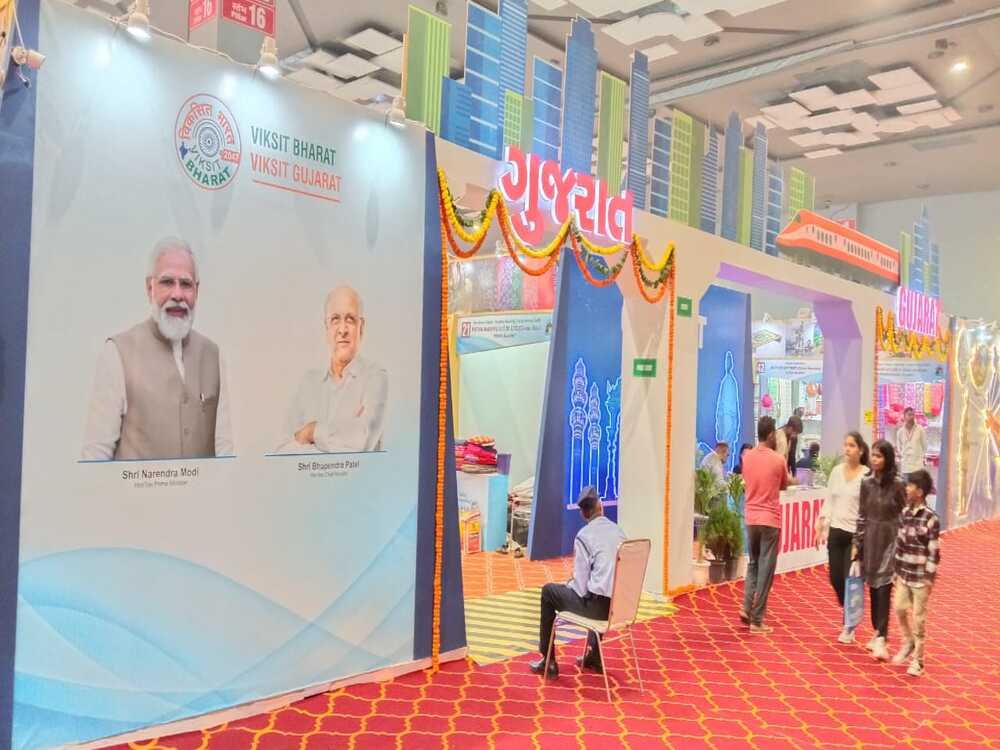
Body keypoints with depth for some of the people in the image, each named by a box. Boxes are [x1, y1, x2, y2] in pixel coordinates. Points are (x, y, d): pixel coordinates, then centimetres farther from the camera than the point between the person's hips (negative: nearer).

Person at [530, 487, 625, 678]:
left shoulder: (584, 535, -10)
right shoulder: (618, 531, 7)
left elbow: (581, 585, -11)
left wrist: (567, 585, 12)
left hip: (598, 604, -6)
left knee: (548, 591, 15)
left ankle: (549, 662, 19)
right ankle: (594, 657, 42)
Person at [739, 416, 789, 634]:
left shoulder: (747, 457, 1)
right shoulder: (778, 459, -10)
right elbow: (784, 486, 7)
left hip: (751, 518, 4)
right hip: (770, 520, -4)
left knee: (753, 563, 20)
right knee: (765, 569, 2)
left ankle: (747, 607, 8)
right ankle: (756, 620, 4)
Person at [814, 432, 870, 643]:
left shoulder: (867, 475, -10)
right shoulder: (837, 471, 6)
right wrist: (821, 527, 8)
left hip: (856, 534, -5)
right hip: (836, 531, 5)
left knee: (851, 580, -2)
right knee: (835, 578, 8)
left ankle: (849, 626, 17)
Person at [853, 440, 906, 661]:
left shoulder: (897, 486, -8)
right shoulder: (867, 484, 3)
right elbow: (861, 516, 8)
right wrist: (856, 544, 7)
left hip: (890, 541, -4)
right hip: (870, 540, 4)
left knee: (883, 590, -7)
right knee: (873, 589, 10)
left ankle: (881, 639, -7)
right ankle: (878, 632, 23)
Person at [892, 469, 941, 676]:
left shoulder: (931, 519, -16)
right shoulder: (905, 513, 3)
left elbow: (934, 551, -13)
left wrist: (930, 578, -13)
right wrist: (896, 569, 12)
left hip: (920, 576, -5)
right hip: (903, 573, 6)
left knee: (918, 617, 4)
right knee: (899, 608, 8)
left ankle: (917, 659, 17)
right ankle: (908, 643, 32)